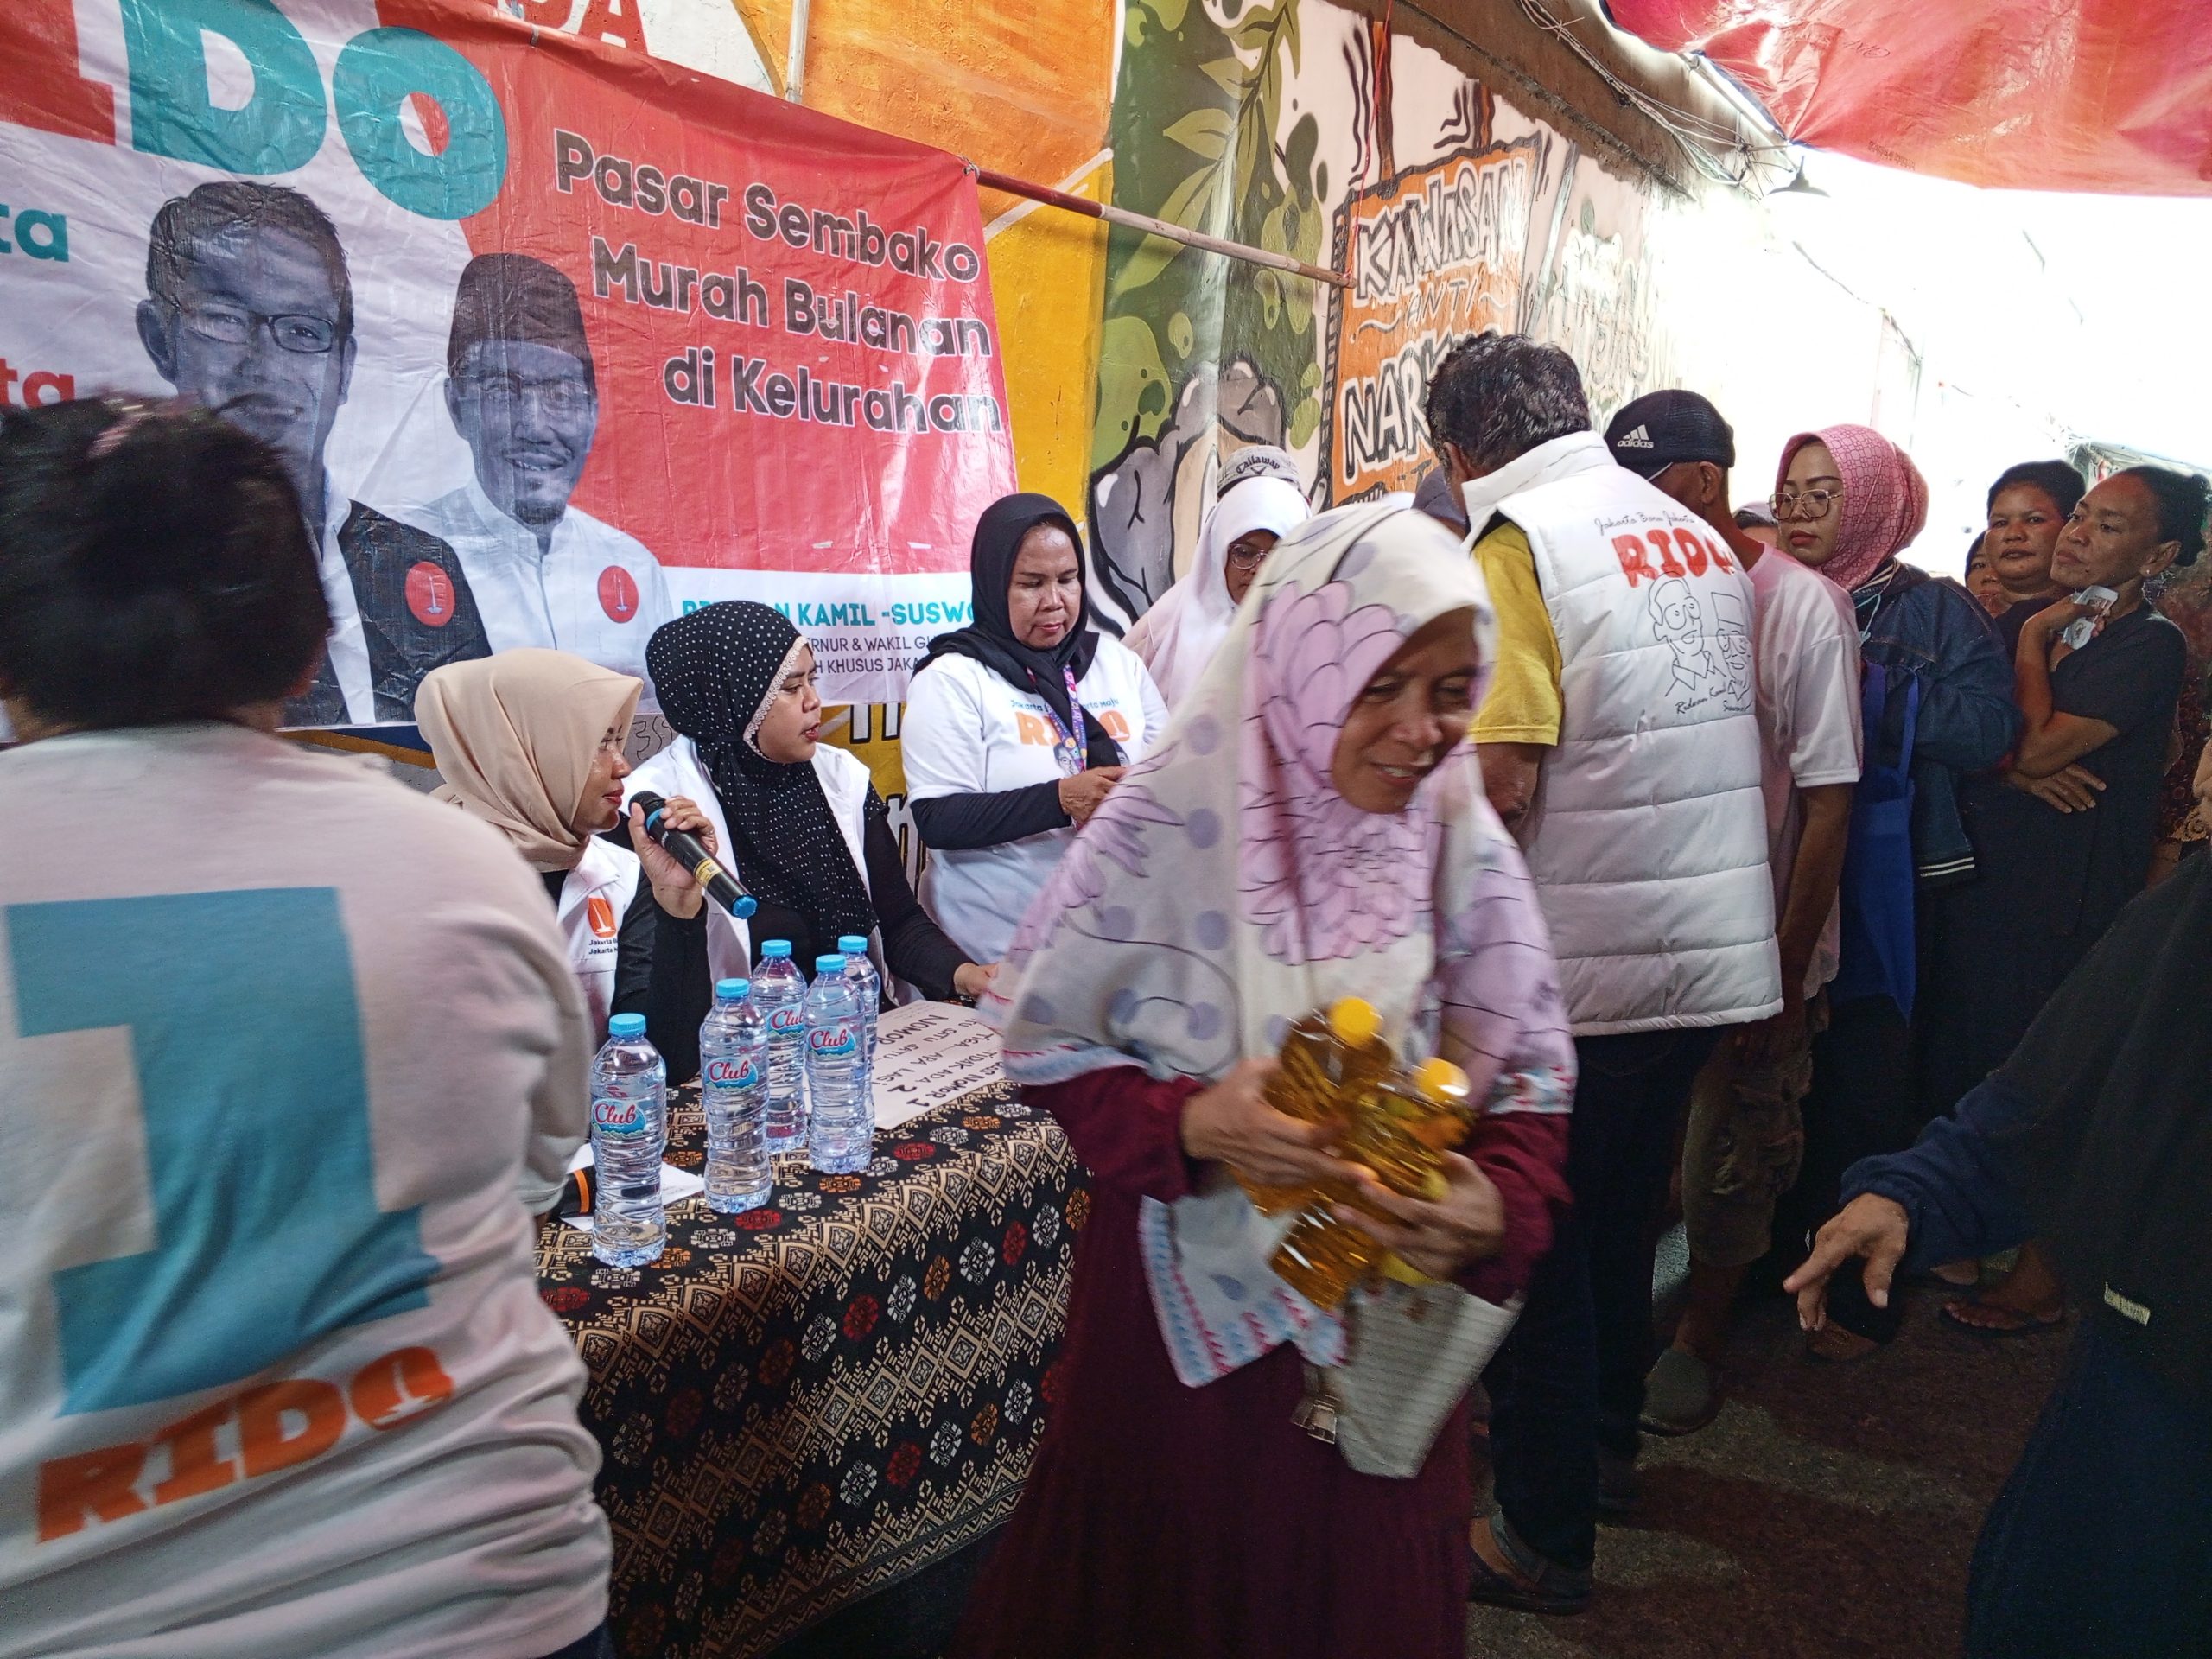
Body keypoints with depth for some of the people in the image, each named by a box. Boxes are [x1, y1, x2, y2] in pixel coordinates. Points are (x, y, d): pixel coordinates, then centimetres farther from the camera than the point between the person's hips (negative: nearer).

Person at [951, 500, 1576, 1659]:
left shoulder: (1462, 841, -9)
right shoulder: (1171, 821, -19)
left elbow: (1528, 1078, -5)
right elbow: (1044, 1039, -11)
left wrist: (1497, 1200, -24)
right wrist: (1184, 1125, -27)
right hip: (1185, 1300, -2)